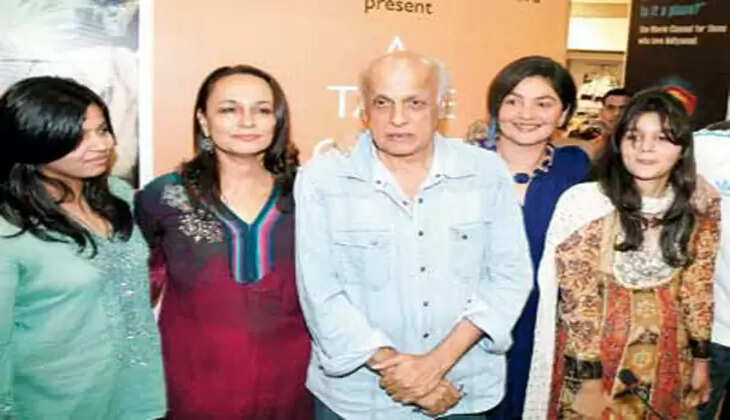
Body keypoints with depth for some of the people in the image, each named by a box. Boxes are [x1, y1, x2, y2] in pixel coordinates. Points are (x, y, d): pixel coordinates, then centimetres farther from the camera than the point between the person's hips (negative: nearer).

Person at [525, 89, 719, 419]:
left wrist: (700, 359, 8)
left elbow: (698, 288, 5)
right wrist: (589, 379, -14)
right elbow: (578, 300, -16)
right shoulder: (587, 204, -19)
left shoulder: (700, 205, -5)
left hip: (668, 362, 4)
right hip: (597, 353, -4)